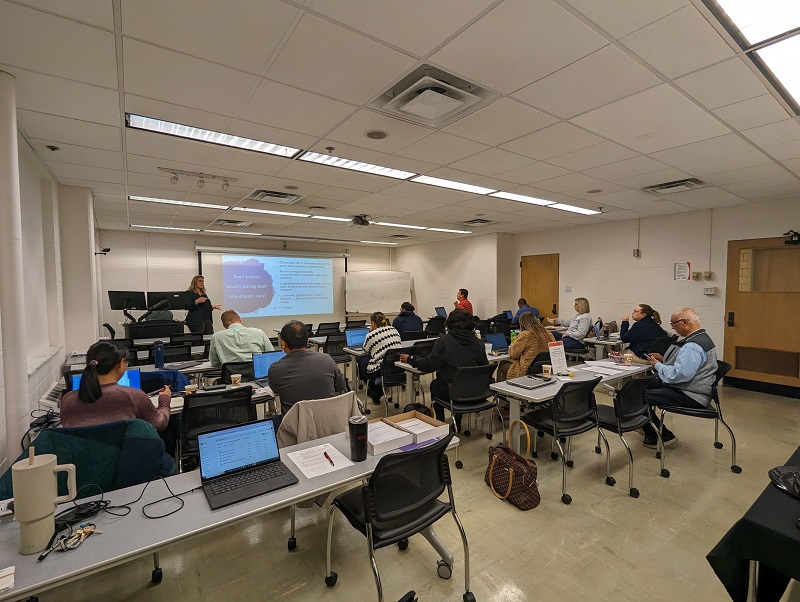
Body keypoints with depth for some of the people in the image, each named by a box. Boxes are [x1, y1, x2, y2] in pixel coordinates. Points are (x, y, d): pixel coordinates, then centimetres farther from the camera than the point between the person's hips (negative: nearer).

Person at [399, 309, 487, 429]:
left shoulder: (443, 341, -14)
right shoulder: (479, 343, -3)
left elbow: (430, 365, -13)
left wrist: (410, 359, 2)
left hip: (451, 392, -4)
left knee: (434, 384, 29)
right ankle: (457, 423, 35)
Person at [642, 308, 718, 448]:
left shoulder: (693, 346, -26)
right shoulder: (700, 337, 10)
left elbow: (678, 375, -31)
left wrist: (658, 365, -14)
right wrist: (664, 359, 9)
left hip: (691, 398, -11)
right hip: (689, 389, 11)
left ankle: (664, 436, 1)